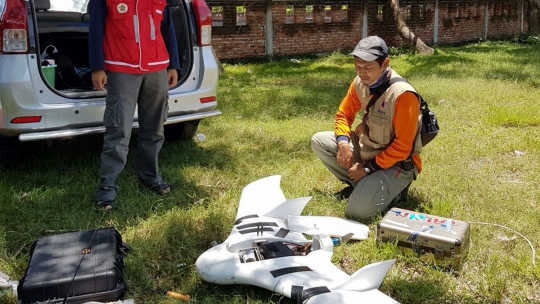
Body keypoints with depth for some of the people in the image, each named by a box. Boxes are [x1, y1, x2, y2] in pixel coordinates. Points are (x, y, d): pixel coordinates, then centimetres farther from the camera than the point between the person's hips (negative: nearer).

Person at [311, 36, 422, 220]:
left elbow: (402, 147, -25)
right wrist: (343, 142, -11)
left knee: (357, 210, -25)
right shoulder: (360, 82, -6)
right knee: (319, 141, -4)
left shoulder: (403, 95, -28)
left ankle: (393, 187, 5)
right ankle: (359, 183, 7)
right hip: (366, 149, 7)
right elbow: (344, 114, 9)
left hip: (395, 164, -7)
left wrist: (368, 168, -20)